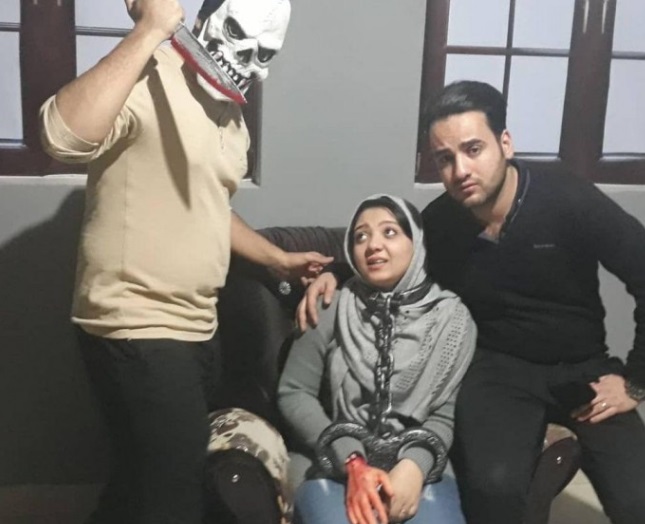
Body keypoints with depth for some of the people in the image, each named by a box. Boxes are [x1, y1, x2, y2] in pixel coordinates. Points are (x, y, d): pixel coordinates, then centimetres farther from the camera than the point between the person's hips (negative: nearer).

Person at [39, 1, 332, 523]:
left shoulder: (234, 122, 13)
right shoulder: (146, 80, -15)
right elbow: (64, 135, -35)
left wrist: (278, 258, 26)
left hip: (195, 328, 9)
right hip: (137, 331, -9)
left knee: (150, 477, 22)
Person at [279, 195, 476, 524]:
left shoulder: (452, 317, 5)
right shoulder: (331, 308, 6)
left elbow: (448, 413, 2)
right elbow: (294, 393, 2)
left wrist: (414, 466, -17)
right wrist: (352, 462, -10)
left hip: (418, 469, 1)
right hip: (334, 465, 0)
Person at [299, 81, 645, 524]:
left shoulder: (572, 203, -16)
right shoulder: (437, 223, -9)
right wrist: (333, 273, -9)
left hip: (585, 368, 0)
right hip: (500, 366, 0)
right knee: (494, 486, -29)